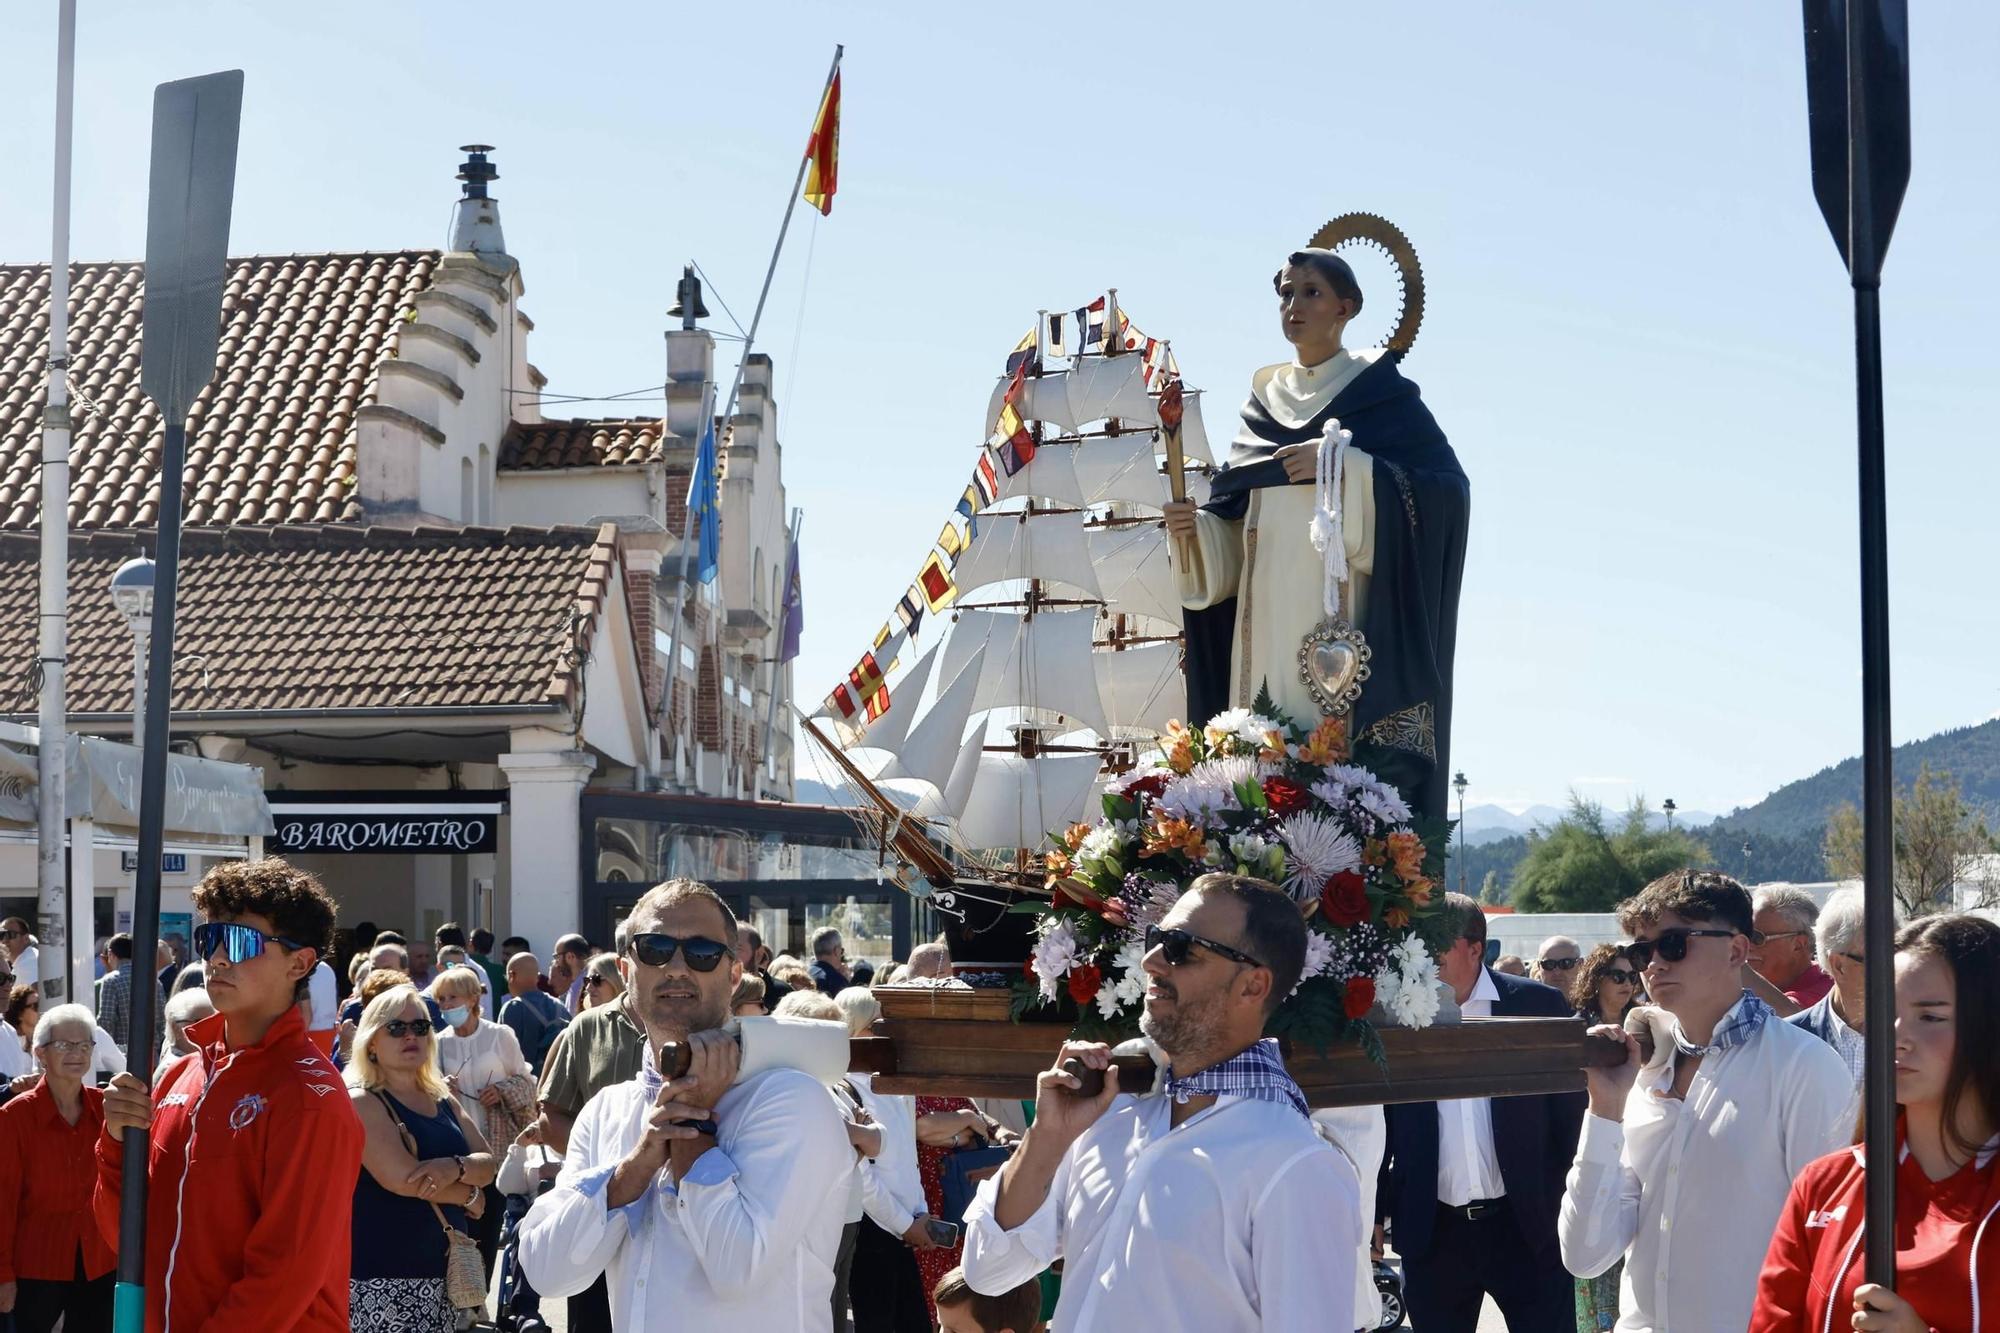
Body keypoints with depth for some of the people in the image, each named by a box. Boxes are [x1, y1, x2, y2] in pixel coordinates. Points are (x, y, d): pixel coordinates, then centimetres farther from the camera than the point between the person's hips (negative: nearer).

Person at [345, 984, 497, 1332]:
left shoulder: (443, 1101, 14)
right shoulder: (361, 1102, -9)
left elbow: (488, 1164, 6)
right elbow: (402, 1177, -21)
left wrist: (455, 1168, -17)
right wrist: (471, 1195, -7)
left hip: (444, 1271, 7)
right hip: (382, 1279, -7)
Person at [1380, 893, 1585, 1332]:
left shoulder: (1539, 1004, -2)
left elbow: (1573, 1114, 2)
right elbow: (1379, 1125, 6)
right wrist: (1375, 1213, 1)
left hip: (1529, 1226, -1)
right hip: (1432, 1231, 1)